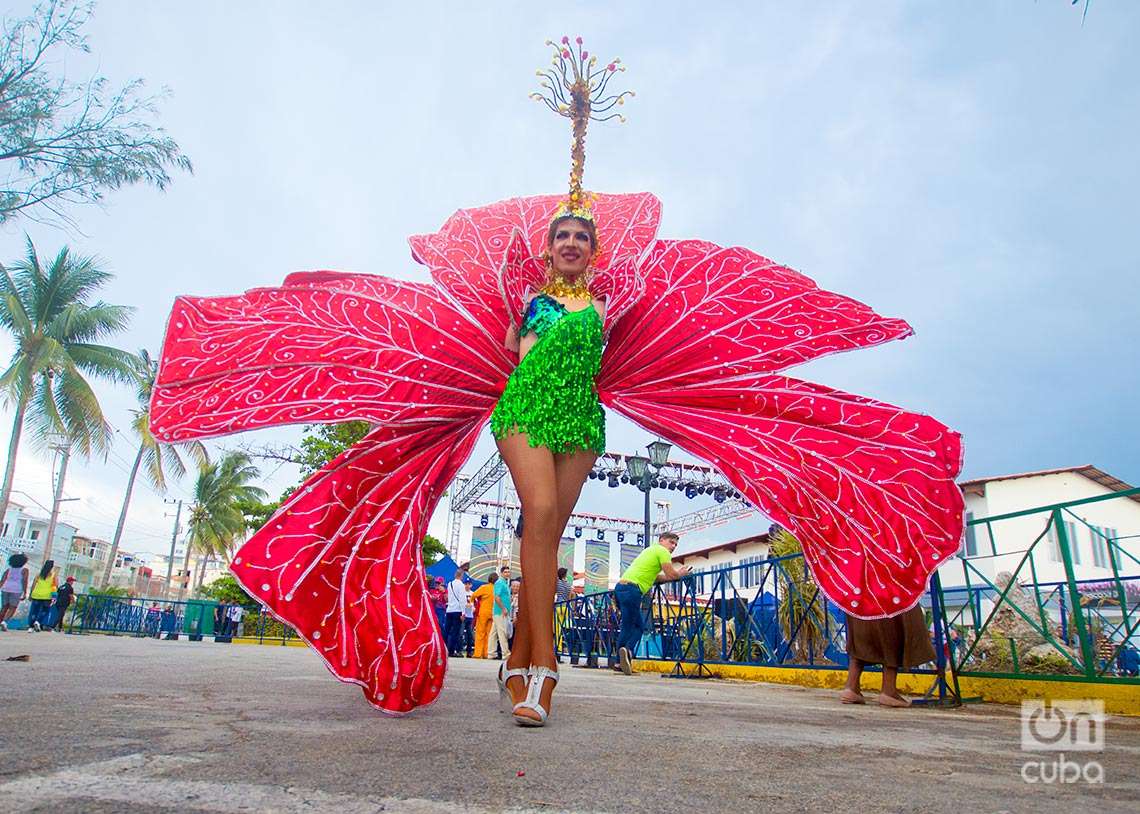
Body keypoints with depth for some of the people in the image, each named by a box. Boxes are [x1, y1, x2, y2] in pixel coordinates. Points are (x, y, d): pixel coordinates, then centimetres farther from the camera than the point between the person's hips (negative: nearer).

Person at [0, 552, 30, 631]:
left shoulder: (9, 569, 16)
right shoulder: (24, 569, 3)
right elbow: (25, 581, -7)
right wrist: (25, 593, -8)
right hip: (16, 590, -4)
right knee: (12, 610, -1)